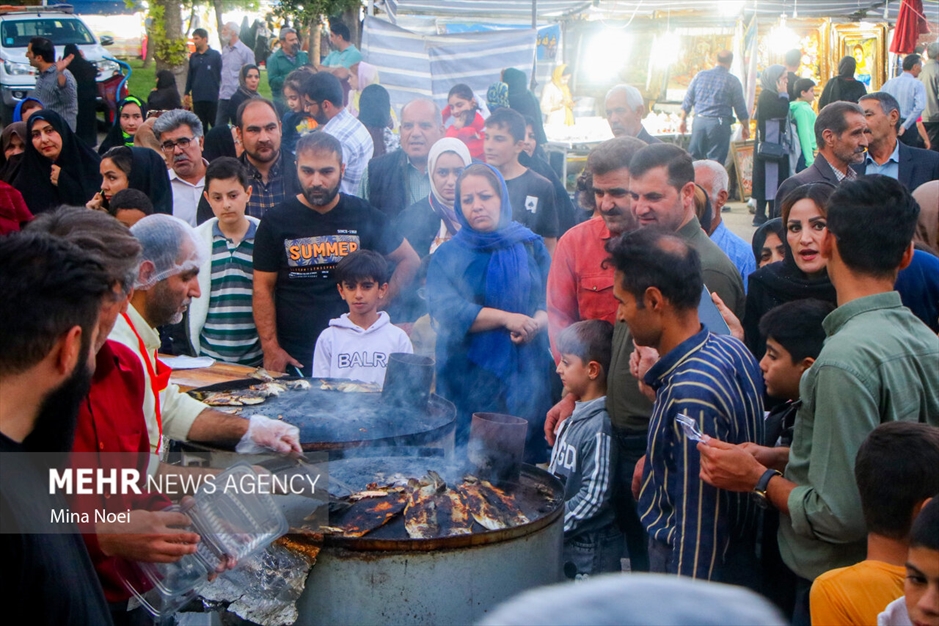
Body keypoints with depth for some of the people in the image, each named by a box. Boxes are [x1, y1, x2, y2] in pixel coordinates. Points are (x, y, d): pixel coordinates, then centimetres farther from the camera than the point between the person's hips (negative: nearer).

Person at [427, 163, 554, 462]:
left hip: (525, 373, 1)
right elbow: (446, 310, -10)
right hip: (469, 378, -1)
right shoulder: (447, 255, 5)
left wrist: (536, 323, -19)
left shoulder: (530, 246, 9)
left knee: (526, 456, 2)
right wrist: (506, 318, -18)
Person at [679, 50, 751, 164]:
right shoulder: (732, 81, -1)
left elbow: (687, 101, 9)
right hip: (719, 124, -3)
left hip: (699, 121, 3)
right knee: (716, 163, 1)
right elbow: (740, 108, 2)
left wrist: (683, 120, 19)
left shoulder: (700, 75, 7)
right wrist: (745, 127, 14)